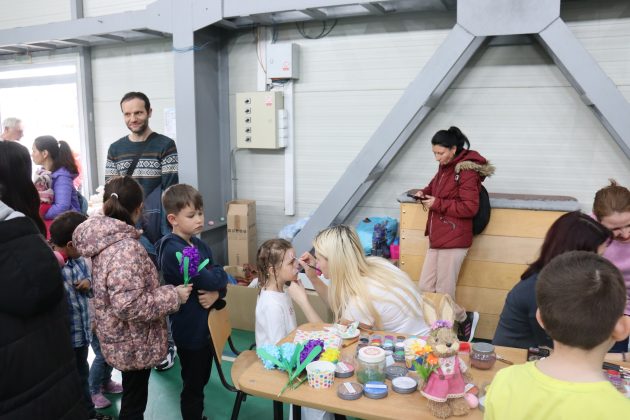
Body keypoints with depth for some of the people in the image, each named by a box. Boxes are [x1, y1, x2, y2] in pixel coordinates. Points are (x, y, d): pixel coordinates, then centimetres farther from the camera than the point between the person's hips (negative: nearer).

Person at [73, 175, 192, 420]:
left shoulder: (105, 239, 0)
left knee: (132, 398, 27)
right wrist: (173, 297, -24)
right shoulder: (126, 248, -29)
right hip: (134, 344, -9)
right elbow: (128, 305, -33)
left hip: (124, 340, 9)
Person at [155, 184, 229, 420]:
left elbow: (221, 281, 2)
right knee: (192, 386, 9)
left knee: (201, 380, 23)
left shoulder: (200, 246, 6)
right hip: (190, 328, -8)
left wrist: (216, 293, -18)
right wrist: (219, 275, -8)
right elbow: (208, 280, -28)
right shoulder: (174, 251, -22)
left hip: (206, 324, 8)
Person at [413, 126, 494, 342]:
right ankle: (465, 318, 24)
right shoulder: (445, 167, 12)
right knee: (425, 288, 9)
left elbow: (470, 207, -18)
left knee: (443, 294, -1)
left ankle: (465, 319, 27)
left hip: (454, 240, -9)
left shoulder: (466, 170, -13)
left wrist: (437, 204, -16)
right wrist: (425, 193, 8)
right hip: (437, 238, 9)